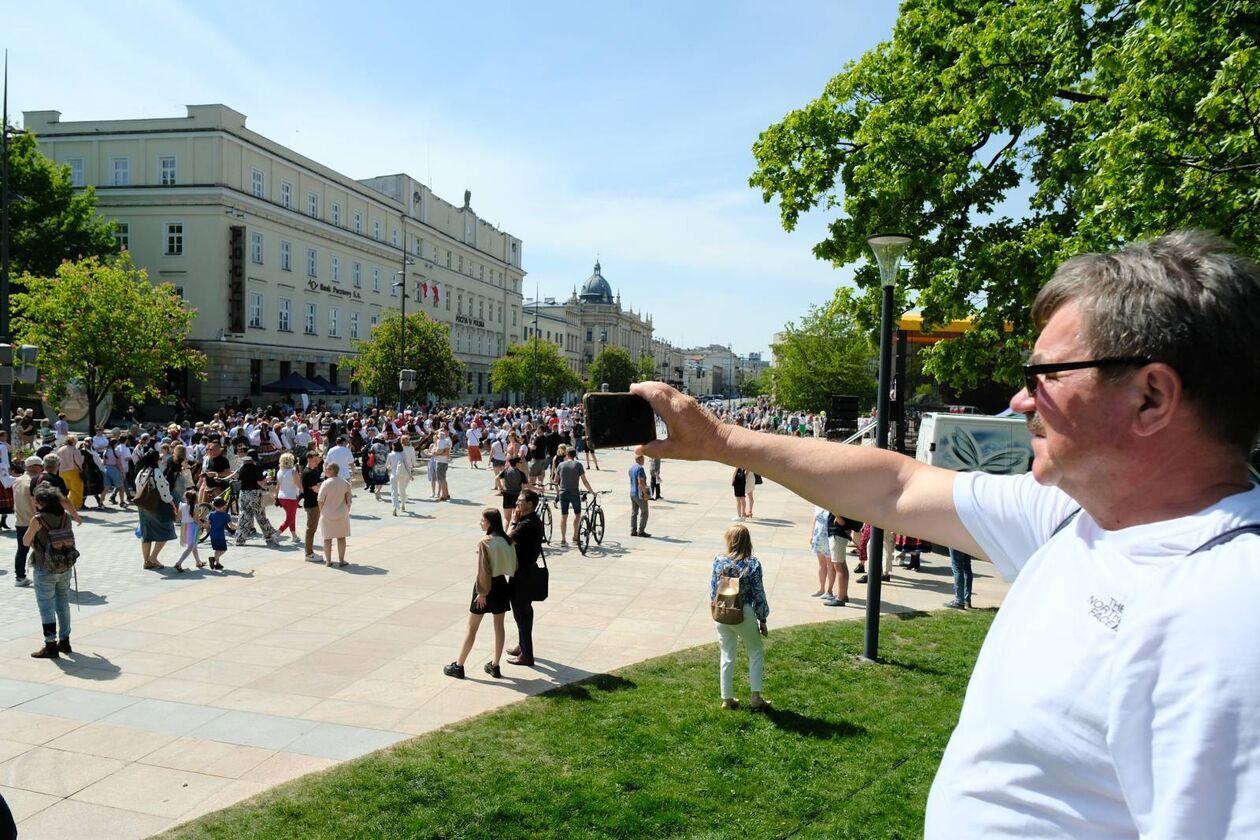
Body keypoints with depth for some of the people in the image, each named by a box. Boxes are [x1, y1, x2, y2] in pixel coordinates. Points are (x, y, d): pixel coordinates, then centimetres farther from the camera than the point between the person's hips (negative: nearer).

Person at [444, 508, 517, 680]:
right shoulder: (506, 540, 0)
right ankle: (495, 666, 18)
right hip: (501, 584, 6)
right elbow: (512, 564, 4)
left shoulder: (484, 542, -18)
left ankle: (458, 666, 14)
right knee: (499, 625, 12)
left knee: (471, 628, 5)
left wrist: (481, 592, -13)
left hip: (486, 585, -5)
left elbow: (483, 569, -19)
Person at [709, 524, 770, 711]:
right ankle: (755, 697, 14)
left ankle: (727, 699, 22)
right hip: (744, 615, -2)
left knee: (727, 656, 15)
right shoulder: (753, 564, -13)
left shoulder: (719, 560, -7)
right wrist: (763, 620, 2)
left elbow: (713, 590, 0)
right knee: (756, 652, 17)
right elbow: (758, 594, -9)